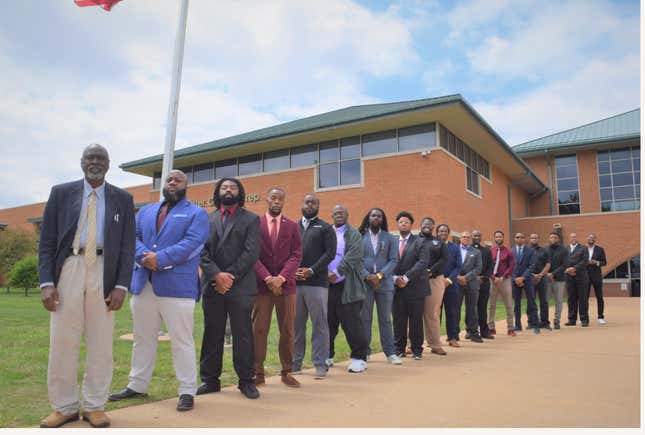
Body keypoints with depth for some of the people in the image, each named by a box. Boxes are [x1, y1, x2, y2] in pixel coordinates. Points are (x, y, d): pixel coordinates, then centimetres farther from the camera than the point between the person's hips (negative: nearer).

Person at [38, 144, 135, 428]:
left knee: (101, 344, 5)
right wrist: (46, 282, -6)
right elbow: (46, 241, 4)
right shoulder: (61, 193, 8)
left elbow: (128, 246, 4)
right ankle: (64, 407, 19)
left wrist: (121, 285, -5)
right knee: (62, 342, 4)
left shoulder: (123, 199, 8)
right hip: (68, 269, 0)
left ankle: (94, 406, 18)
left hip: (104, 272, 0)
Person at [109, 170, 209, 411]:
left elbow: (191, 243, -12)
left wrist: (160, 258, -20)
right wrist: (143, 256, -14)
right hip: (143, 283, 6)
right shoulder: (146, 211, 20)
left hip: (177, 285, -5)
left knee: (181, 340, -1)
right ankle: (137, 385, 30)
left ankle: (187, 391, 8)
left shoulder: (197, 213, 3)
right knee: (143, 338, 16)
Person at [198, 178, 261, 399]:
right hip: (212, 285, 3)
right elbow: (202, 250, 4)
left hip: (240, 285, -2)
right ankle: (210, 379, 20)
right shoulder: (207, 219, 14)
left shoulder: (251, 219, 7)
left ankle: (246, 380, 12)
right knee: (212, 334, 9)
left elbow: (251, 252, -4)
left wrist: (230, 276, -11)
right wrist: (216, 275, -11)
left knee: (243, 334, 2)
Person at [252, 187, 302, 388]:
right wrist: (267, 278, -12)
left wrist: (280, 278, -11)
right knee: (258, 330, 0)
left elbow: (296, 255, 2)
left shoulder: (292, 226, 9)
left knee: (287, 330, 5)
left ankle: (286, 372, 17)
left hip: (286, 285, 2)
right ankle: (258, 373, 10)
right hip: (261, 284, -1)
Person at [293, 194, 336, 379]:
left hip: (316, 282, -3)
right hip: (294, 282, 4)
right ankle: (295, 362, 19)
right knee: (296, 324, 9)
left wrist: (311, 270, -12)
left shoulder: (325, 228, 6)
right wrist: (292, 271, -5)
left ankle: (320, 364, 8)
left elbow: (330, 253, -4)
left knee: (319, 325, 1)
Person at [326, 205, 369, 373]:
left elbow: (353, 255, -11)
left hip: (347, 286, -4)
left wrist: (336, 273, -17)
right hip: (328, 285, 4)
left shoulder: (353, 233, 2)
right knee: (329, 322, 10)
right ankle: (327, 356, 25)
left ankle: (359, 358, 10)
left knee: (351, 323, -2)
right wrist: (324, 273, -8)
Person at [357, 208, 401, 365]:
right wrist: (367, 276, -12)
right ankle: (365, 352, 13)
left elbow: (393, 260, 1)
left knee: (385, 319, 6)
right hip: (364, 282, 0)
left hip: (385, 283, 1)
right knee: (364, 319, 4)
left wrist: (379, 275, -12)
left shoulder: (390, 238, 7)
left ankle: (390, 352, 12)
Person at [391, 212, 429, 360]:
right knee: (398, 320, 5)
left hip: (415, 287, -1)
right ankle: (399, 349, 14)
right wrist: (395, 278, -12)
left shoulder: (419, 242, 3)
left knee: (416, 320, 5)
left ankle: (417, 350, 16)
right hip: (396, 287, 2)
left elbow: (422, 263, -8)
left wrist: (406, 277, -15)